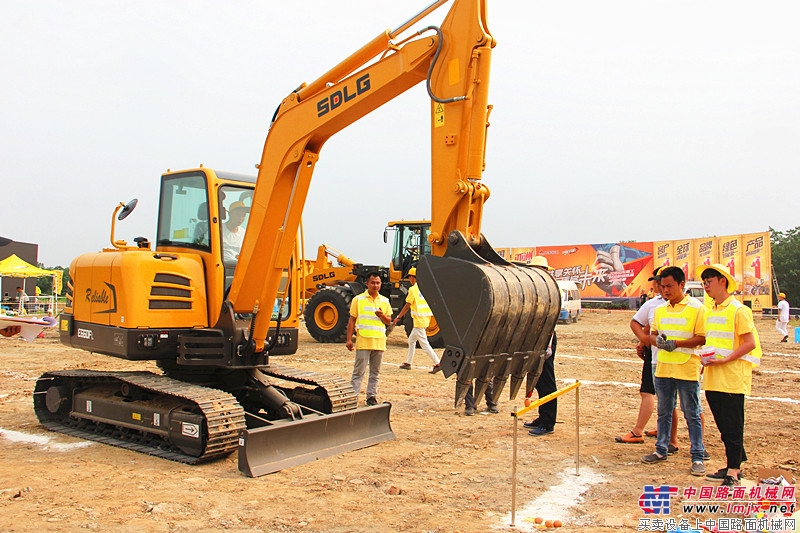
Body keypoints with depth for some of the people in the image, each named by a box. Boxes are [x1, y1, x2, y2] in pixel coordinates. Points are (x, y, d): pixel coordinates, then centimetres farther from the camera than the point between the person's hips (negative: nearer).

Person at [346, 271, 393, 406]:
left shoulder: (385, 301, 11)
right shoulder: (358, 299, 1)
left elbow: (389, 321, 13)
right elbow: (352, 320, 2)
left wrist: (382, 316, -10)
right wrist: (349, 339, -4)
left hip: (379, 342, 4)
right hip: (363, 341, -4)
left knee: (375, 372, 10)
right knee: (359, 371, -3)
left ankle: (372, 396, 19)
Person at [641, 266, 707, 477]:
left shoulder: (696, 308, -8)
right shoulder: (660, 310, 9)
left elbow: (702, 338, -12)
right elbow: (652, 334, 14)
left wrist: (675, 343, -20)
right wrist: (658, 340, -9)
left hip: (687, 370, -6)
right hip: (663, 369, 6)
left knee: (692, 415, 2)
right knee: (664, 412, 15)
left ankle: (697, 456, 11)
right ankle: (661, 450, 26)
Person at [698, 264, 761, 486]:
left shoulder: (738, 310, -10)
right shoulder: (709, 312, 14)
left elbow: (750, 343, -14)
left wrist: (724, 360, -19)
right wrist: (705, 361, 7)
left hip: (732, 377, -8)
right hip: (713, 378, 8)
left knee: (732, 425, -3)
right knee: (723, 425, 13)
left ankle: (732, 471, 3)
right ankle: (735, 464, 25)